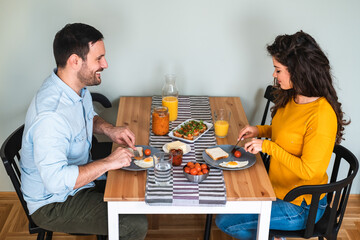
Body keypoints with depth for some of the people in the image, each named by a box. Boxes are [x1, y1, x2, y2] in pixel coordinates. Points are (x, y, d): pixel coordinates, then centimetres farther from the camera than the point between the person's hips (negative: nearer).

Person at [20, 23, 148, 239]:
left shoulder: (78, 86, -4)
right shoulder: (50, 116, -35)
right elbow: (56, 180, -37)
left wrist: (109, 129, -4)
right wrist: (107, 163, -31)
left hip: (79, 175, 9)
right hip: (52, 204, -9)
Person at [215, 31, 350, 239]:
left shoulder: (322, 115, -29)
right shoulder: (292, 97, -1)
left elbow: (308, 170, -26)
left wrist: (267, 146, -23)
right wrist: (260, 130, 0)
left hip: (300, 206, -9)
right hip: (278, 187, 9)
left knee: (225, 221, -6)